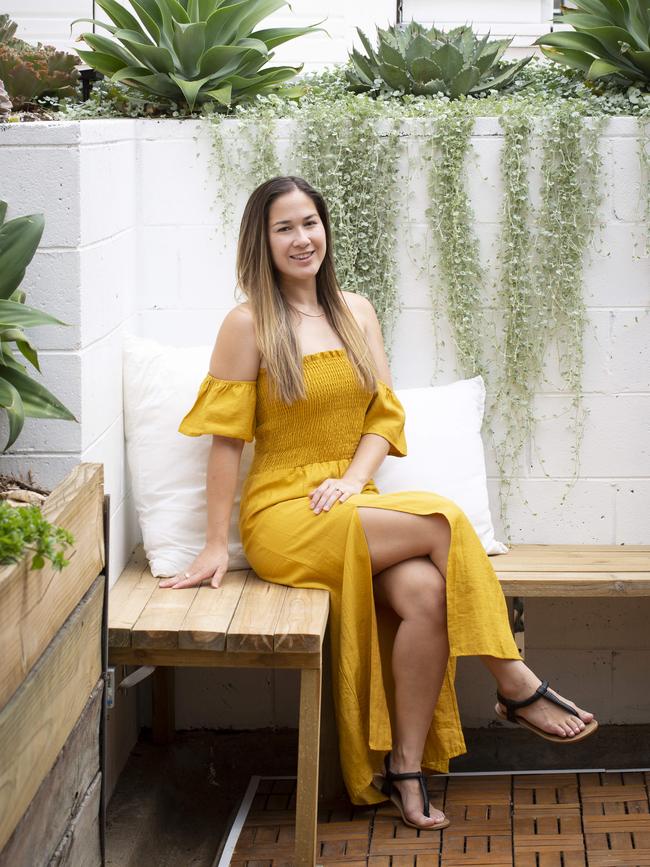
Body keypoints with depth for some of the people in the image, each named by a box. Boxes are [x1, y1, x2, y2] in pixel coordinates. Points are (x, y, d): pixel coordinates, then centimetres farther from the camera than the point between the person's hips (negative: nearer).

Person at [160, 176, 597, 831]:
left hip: (352, 506, 5)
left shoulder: (356, 312, 14)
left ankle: (405, 769, -16)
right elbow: (225, 438, -5)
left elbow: (385, 415, 12)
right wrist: (216, 546, -8)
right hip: (283, 517, -5)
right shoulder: (249, 323, -3)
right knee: (444, 520, -25)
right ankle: (516, 685, -12)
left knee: (426, 592, -27)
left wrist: (355, 478, -8)